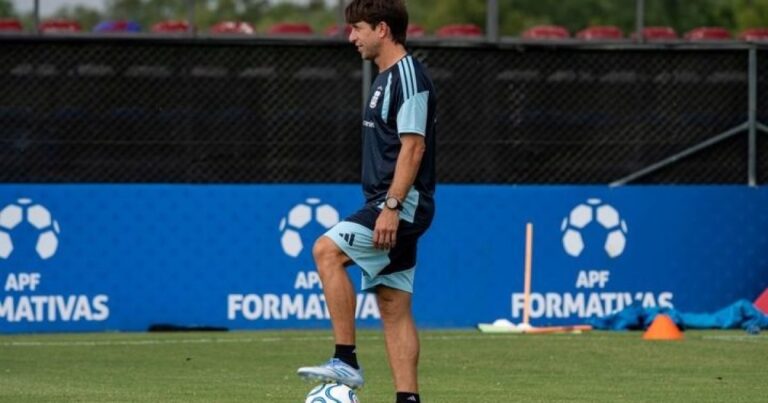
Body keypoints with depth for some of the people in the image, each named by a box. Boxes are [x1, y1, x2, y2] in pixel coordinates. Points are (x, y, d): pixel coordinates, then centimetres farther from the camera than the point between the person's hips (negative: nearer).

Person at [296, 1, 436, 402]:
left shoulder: (409, 76, -12)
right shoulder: (386, 78, 19)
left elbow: (413, 146, -20)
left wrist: (392, 206, -26)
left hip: (404, 203, -10)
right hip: (391, 205, 10)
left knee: (327, 250, -22)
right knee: (393, 307, 7)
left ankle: (346, 362, -22)